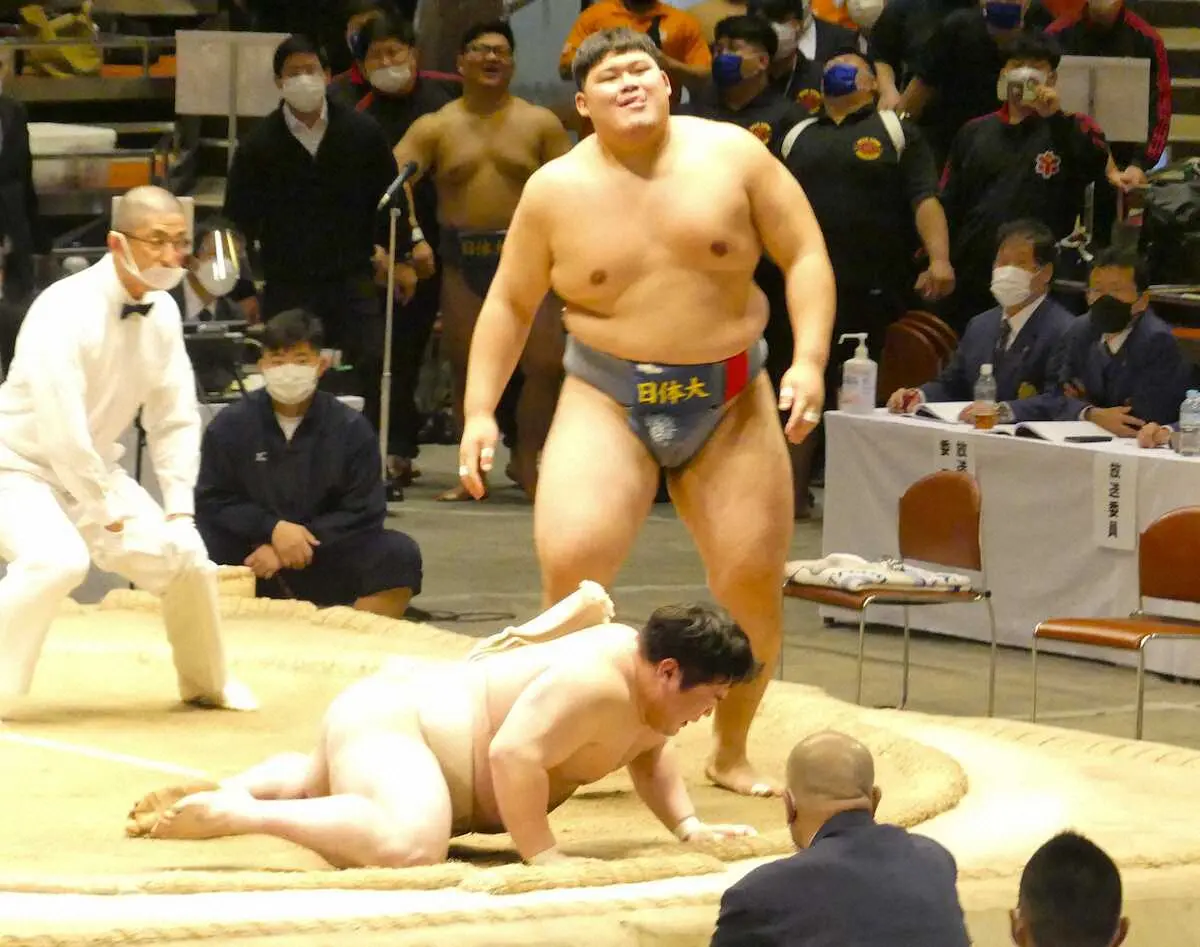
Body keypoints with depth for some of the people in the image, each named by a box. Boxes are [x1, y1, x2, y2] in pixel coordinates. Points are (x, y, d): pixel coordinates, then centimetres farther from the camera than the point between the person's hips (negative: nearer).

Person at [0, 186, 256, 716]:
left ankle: (206, 684, 31)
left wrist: (180, 510, -7)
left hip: (92, 472, 7)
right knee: (57, 561, -34)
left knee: (185, 559, 4)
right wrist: (103, 511, -23)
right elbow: (60, 429, -32)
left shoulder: (163, 313, -4)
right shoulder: (66, 312, -29)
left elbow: (175, 418, 2)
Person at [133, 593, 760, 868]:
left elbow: (649, 757, 23)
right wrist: (543, 856, -31)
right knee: (407, 846, -41)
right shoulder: (596, 682, -26)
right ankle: (229, 813, -31)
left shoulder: (647, 679, 5)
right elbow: (513, 752, -36)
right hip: (388, 725, -12)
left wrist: (688, 826, 10)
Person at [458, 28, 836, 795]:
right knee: (571, 567, -20)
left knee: (752, 582, -2)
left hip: (730, 401, 1)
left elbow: (806, 256, 0)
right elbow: (511, 304, 7)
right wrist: (480, 410, 0)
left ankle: (731, 754, 19)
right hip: (608, 401, -1)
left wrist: (809, 360, -13)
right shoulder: (556, 190, -1)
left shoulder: (731, 155, -2)